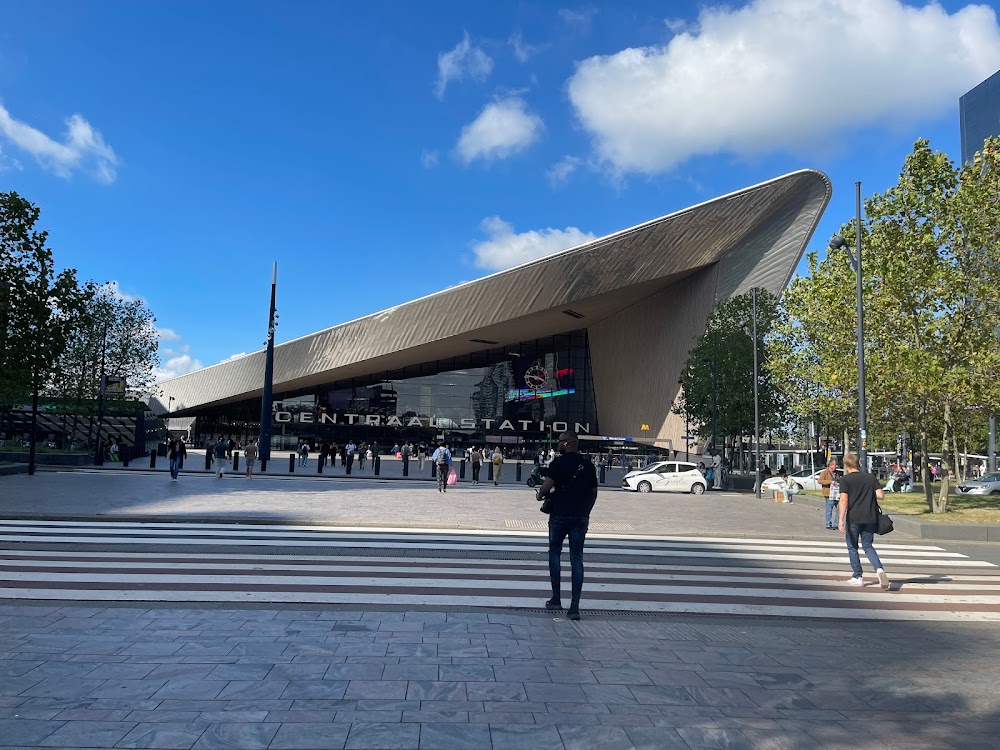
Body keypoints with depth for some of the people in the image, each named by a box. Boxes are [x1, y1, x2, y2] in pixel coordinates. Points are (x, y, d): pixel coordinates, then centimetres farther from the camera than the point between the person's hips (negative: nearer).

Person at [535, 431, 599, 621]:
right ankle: (575, 607, -1)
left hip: (559, 515, -3)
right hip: (581, 518, 3)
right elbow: (593, 493, 11)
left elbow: (547, 486, -17)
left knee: (554, 554, 14)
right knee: (577, 559, 4)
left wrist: (540, 495, 4)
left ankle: (556, 599, 18)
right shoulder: (588, 465, 7)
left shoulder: (558, 462, -8)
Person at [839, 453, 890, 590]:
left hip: (853, 518, -4)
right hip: (870, 518, 4)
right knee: (868, 546, 14)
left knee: (852, 547, 11)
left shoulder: (845, 480, -5)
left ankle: (858, 577, 13)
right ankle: (879, 569, -11)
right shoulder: (870, 477, 6)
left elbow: (844, 500, -15)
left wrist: (841, 519, -17)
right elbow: (880, 495, -2)